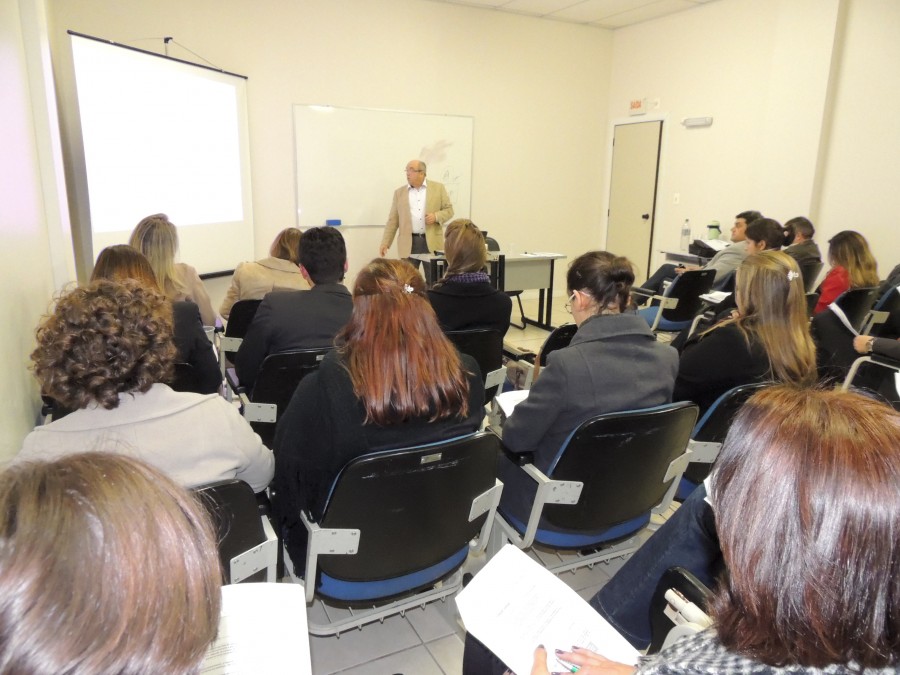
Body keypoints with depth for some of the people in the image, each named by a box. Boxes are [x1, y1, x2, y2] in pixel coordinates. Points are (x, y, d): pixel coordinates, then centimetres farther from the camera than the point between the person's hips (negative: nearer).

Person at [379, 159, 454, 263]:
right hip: (408, 244, 1)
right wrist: (385, 243, 1)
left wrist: (436, 216, -13)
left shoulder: (438, 188, 6)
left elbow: (449, 210, 8)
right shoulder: (399, 192, 9)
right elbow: (392, 221, 9)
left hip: (432, 242, -1)